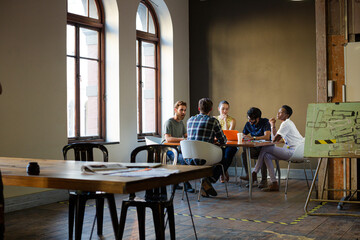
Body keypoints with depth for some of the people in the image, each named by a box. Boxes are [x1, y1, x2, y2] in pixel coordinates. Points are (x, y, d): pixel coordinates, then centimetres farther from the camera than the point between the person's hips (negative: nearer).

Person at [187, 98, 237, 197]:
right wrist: (216, 139, 29)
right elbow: (223, 140, 4)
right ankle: (210, 180, 9)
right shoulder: (213, 121, -4)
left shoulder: (190, 120, 11)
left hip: (190, 159, 6)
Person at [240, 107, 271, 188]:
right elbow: (243, 135, 13)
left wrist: (253, 138, -24)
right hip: (254, 148, 5)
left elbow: (267, 137, -24)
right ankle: (249, 176, -19)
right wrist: (244, 137, -12)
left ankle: (264, 180, -27)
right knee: (243, 154, -24)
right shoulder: (248, 124, 6)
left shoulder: (265, 122, -12)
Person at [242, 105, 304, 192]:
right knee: (266, 155, 4)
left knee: (265, 149, -9)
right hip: (291, 151, 10)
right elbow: (277, 139, 16)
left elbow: (274, 140, -11)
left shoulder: (286, 124, -12)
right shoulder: (286, 123, 20)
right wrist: (273, 125, 12)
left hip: (294, 151, -10)